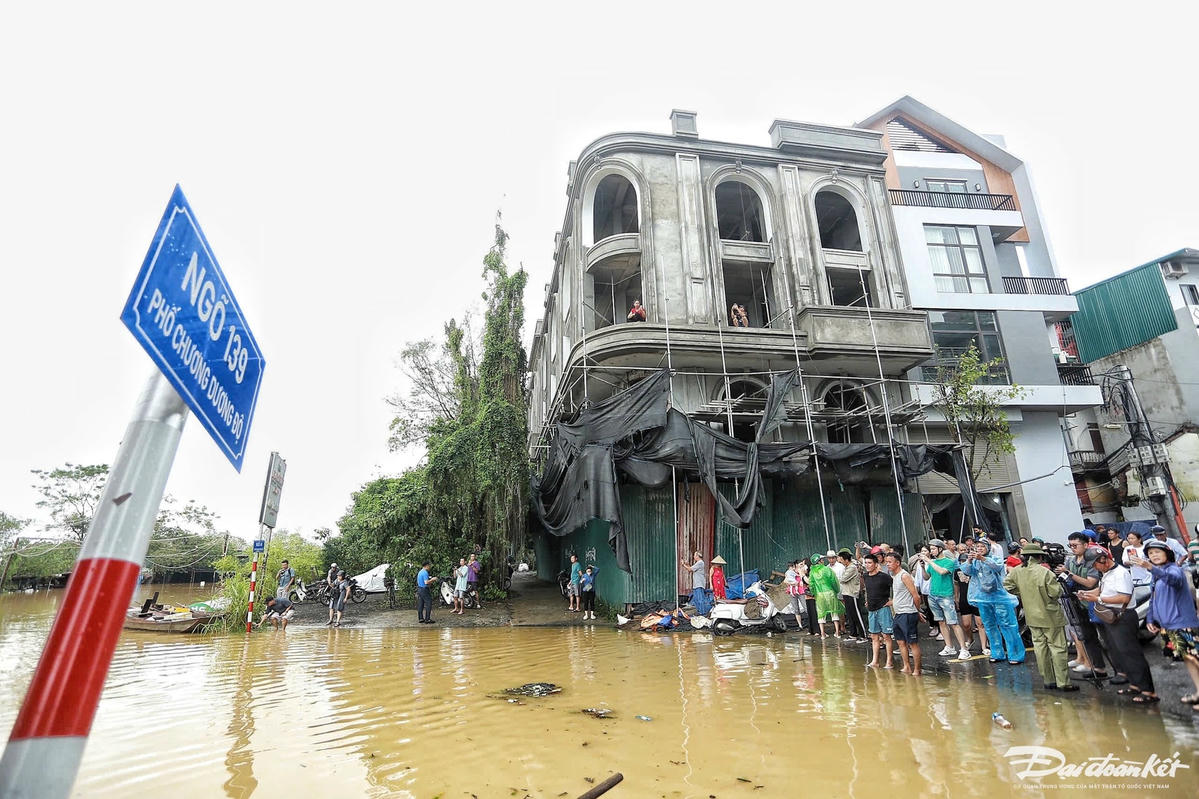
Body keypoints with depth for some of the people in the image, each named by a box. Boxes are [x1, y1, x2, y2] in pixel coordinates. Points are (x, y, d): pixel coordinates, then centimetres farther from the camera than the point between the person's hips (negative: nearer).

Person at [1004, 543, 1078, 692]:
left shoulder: (1016, 571, -3)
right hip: (1050, 617, -5)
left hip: (1032, 617, 5)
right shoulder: (1045, 572, -20)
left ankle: (1047, 680, 19)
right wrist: (1058, 583, 4)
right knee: (1057, 648, 3)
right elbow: (1056, 593, -16)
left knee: (1040, 647, 11)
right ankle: (1063, 682, 7)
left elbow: (1007, 585, 4)